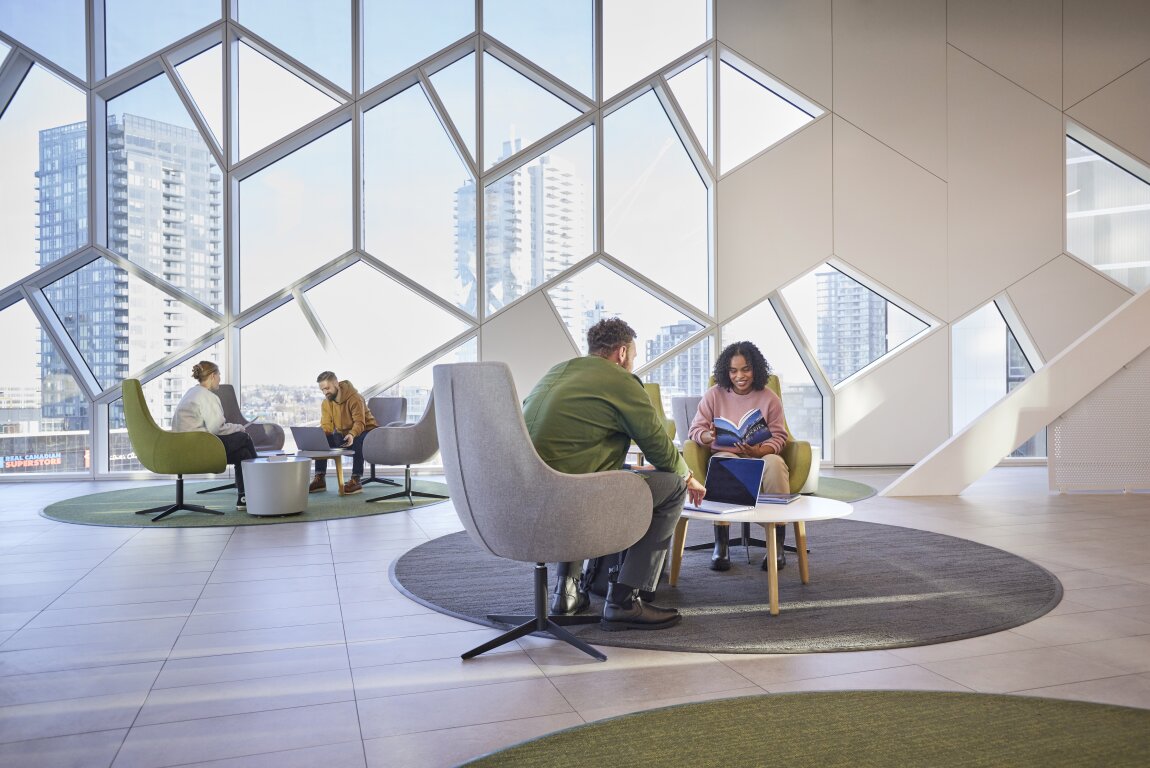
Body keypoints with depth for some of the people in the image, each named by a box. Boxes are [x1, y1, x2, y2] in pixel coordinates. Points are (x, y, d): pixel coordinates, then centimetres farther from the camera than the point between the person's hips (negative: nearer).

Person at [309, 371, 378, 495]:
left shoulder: (355, 398, -22)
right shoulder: (326, 403, -2)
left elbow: (359, 423, -28)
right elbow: (326, 426, -7)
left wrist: (352, 435, -49)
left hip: (364, 431, -6)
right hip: (341, 433, 6)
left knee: (358, 442, -39)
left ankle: (356, 480, -34)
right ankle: (319, 479, -8)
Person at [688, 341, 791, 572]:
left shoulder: (769, 398, 7)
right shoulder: (714, 395, 6)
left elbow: (779, 437, 2)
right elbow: (695, 430, 4)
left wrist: (758, 451, -20)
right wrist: (709, 436, -22)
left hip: (761, 456, 1)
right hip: (726, 455, -1)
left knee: (775, 464, -35)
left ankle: (777, 545, -26)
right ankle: (721, 544, -32)